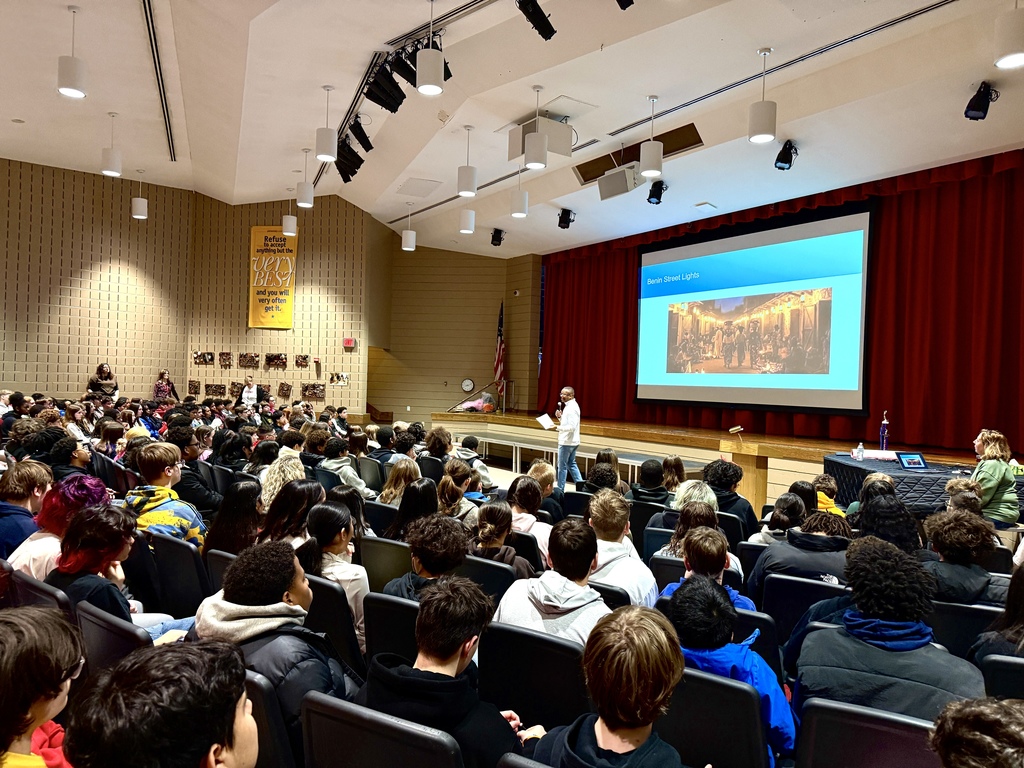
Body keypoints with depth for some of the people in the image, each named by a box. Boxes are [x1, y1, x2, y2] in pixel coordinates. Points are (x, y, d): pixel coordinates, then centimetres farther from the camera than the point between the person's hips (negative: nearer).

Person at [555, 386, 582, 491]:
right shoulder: (571, 406, 12)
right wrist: (560, 417, 4)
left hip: (567, 442, -10)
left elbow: (572, 426, -26)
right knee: (571, 464, 17)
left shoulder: (571, 408, -19)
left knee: (562, 466, 0)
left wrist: (558, 427, -30)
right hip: (572, 441, 10)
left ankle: (560, 490, 8)